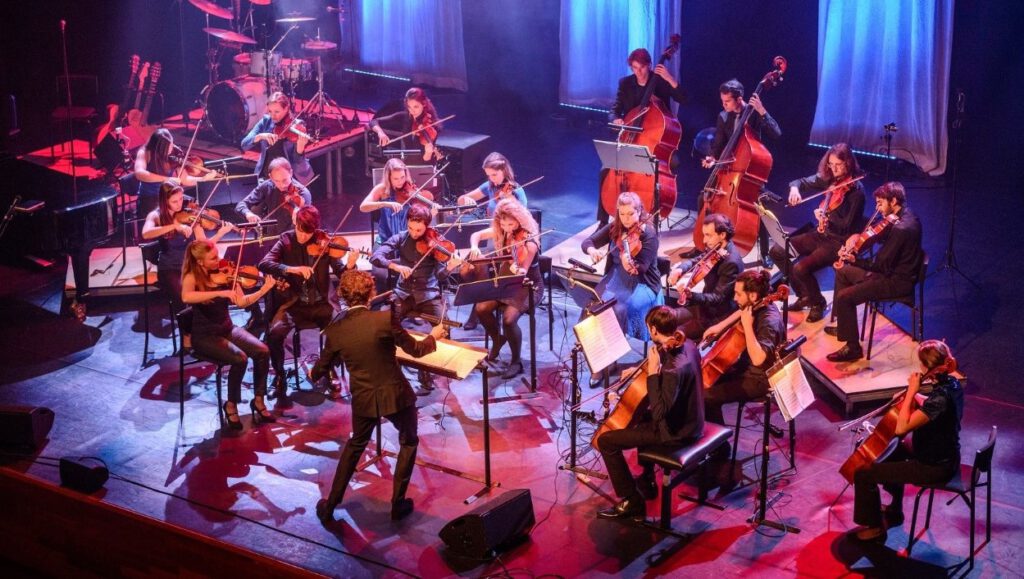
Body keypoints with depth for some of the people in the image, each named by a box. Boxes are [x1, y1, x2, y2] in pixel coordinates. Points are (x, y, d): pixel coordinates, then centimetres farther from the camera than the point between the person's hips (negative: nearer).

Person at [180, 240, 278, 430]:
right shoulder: (192, 277, -14)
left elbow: (241, 302, 1)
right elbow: (186, 297, -36)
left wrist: (264, 290, -13)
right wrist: (220, 293, -41)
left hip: (227, 328, 5)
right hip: (204, 335, -5)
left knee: (262, 351, -18)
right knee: (240, 358, -28)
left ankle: (258, 400, 0)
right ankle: (231, 405, -7)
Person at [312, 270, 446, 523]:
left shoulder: (335, 330, -7)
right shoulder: (386, 319, -17)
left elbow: (322, 367, 7)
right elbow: (416, 350, -9)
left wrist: (312, 375, 31)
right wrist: (434, 336, 12)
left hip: (363, 399, 3)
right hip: (396, 394, -3)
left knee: (355, 446, 26)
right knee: (408, 442, 23)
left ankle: (330, 507, 26)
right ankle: (397, 504, 22)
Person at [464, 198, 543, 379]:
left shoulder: (529, 243, -23)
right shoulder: (501, 232, -6)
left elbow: (522, 273, -26)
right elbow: (476, 235, 4)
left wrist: (518, 272, -49)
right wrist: (474, 247, -18)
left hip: (528, 286, -6)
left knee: (508, 318, -29)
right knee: (481, 308, -17)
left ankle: (516, 362, -6)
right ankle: (497, 341, 12)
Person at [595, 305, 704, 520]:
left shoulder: (674, 369, -33)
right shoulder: (687, 345, -4)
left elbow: (659, 412, -34)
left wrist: (652, 373, -33)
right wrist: (641, 369, 9)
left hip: (675, 433, -10)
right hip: (690, 422, 10)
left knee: (606, 440, -6)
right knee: (640, 417, 37)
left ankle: (631, 502, 1)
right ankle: (647, 482, 44)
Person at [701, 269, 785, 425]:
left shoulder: (769, 321, -30)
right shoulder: (757, 306, -4)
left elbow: (757, 359, -43)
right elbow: (741, 312, 22)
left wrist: (747, 325, -39)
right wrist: (720, 326, 9)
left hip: (758, 380, -10)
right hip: (746, 367, 10)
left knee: (705, 398, -19)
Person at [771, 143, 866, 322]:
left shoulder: (856, 190, -18)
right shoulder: (828, 179, 1)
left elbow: (846, 226, -21)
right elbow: (803, 182, 11)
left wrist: (826, 216, -37)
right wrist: (795, 188, -13)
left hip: (839, 243, -8)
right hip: (822, 234, 8)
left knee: (801, 268, -26)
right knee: (777, 251, 1)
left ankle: (818, 303, 3)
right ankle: (804, 295, 13)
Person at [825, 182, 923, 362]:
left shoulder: (901, 229, -28)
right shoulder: (904, 217, 3)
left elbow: (882, 265, -26)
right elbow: (880, 237, 12)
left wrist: (854, 260, -18)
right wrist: (857, 237, -5)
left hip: (897, 281, -11)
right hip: (892, 270, 11)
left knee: (844, 297, -18)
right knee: (843, 272, 20)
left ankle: (853, 348, -7)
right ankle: (843, 325, 30)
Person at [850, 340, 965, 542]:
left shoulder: (940, 397, -33)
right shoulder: (952, 381, -4)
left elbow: (901, 428, -32)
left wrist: (912, 391, -26)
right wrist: (911, 396, 0)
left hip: (934, 467, -10)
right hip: (945, 455, 10)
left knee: (864, 475, -6)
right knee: (894, 450, 35)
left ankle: (875, 528, 14)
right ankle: (894, 511, 49)